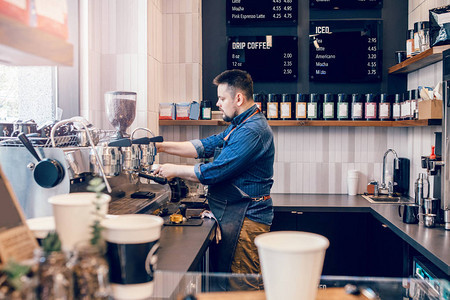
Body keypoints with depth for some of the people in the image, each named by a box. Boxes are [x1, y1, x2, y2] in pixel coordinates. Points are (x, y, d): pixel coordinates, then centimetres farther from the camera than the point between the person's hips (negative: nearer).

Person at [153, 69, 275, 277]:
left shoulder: (252, 131, -20)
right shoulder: (238, 126, 16)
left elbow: (214, 172, -22)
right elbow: (207, 146, 14)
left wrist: (174, 170, -8)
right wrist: (162, 147, 8)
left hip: (245, 219, -11)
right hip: (232, 216, 11)